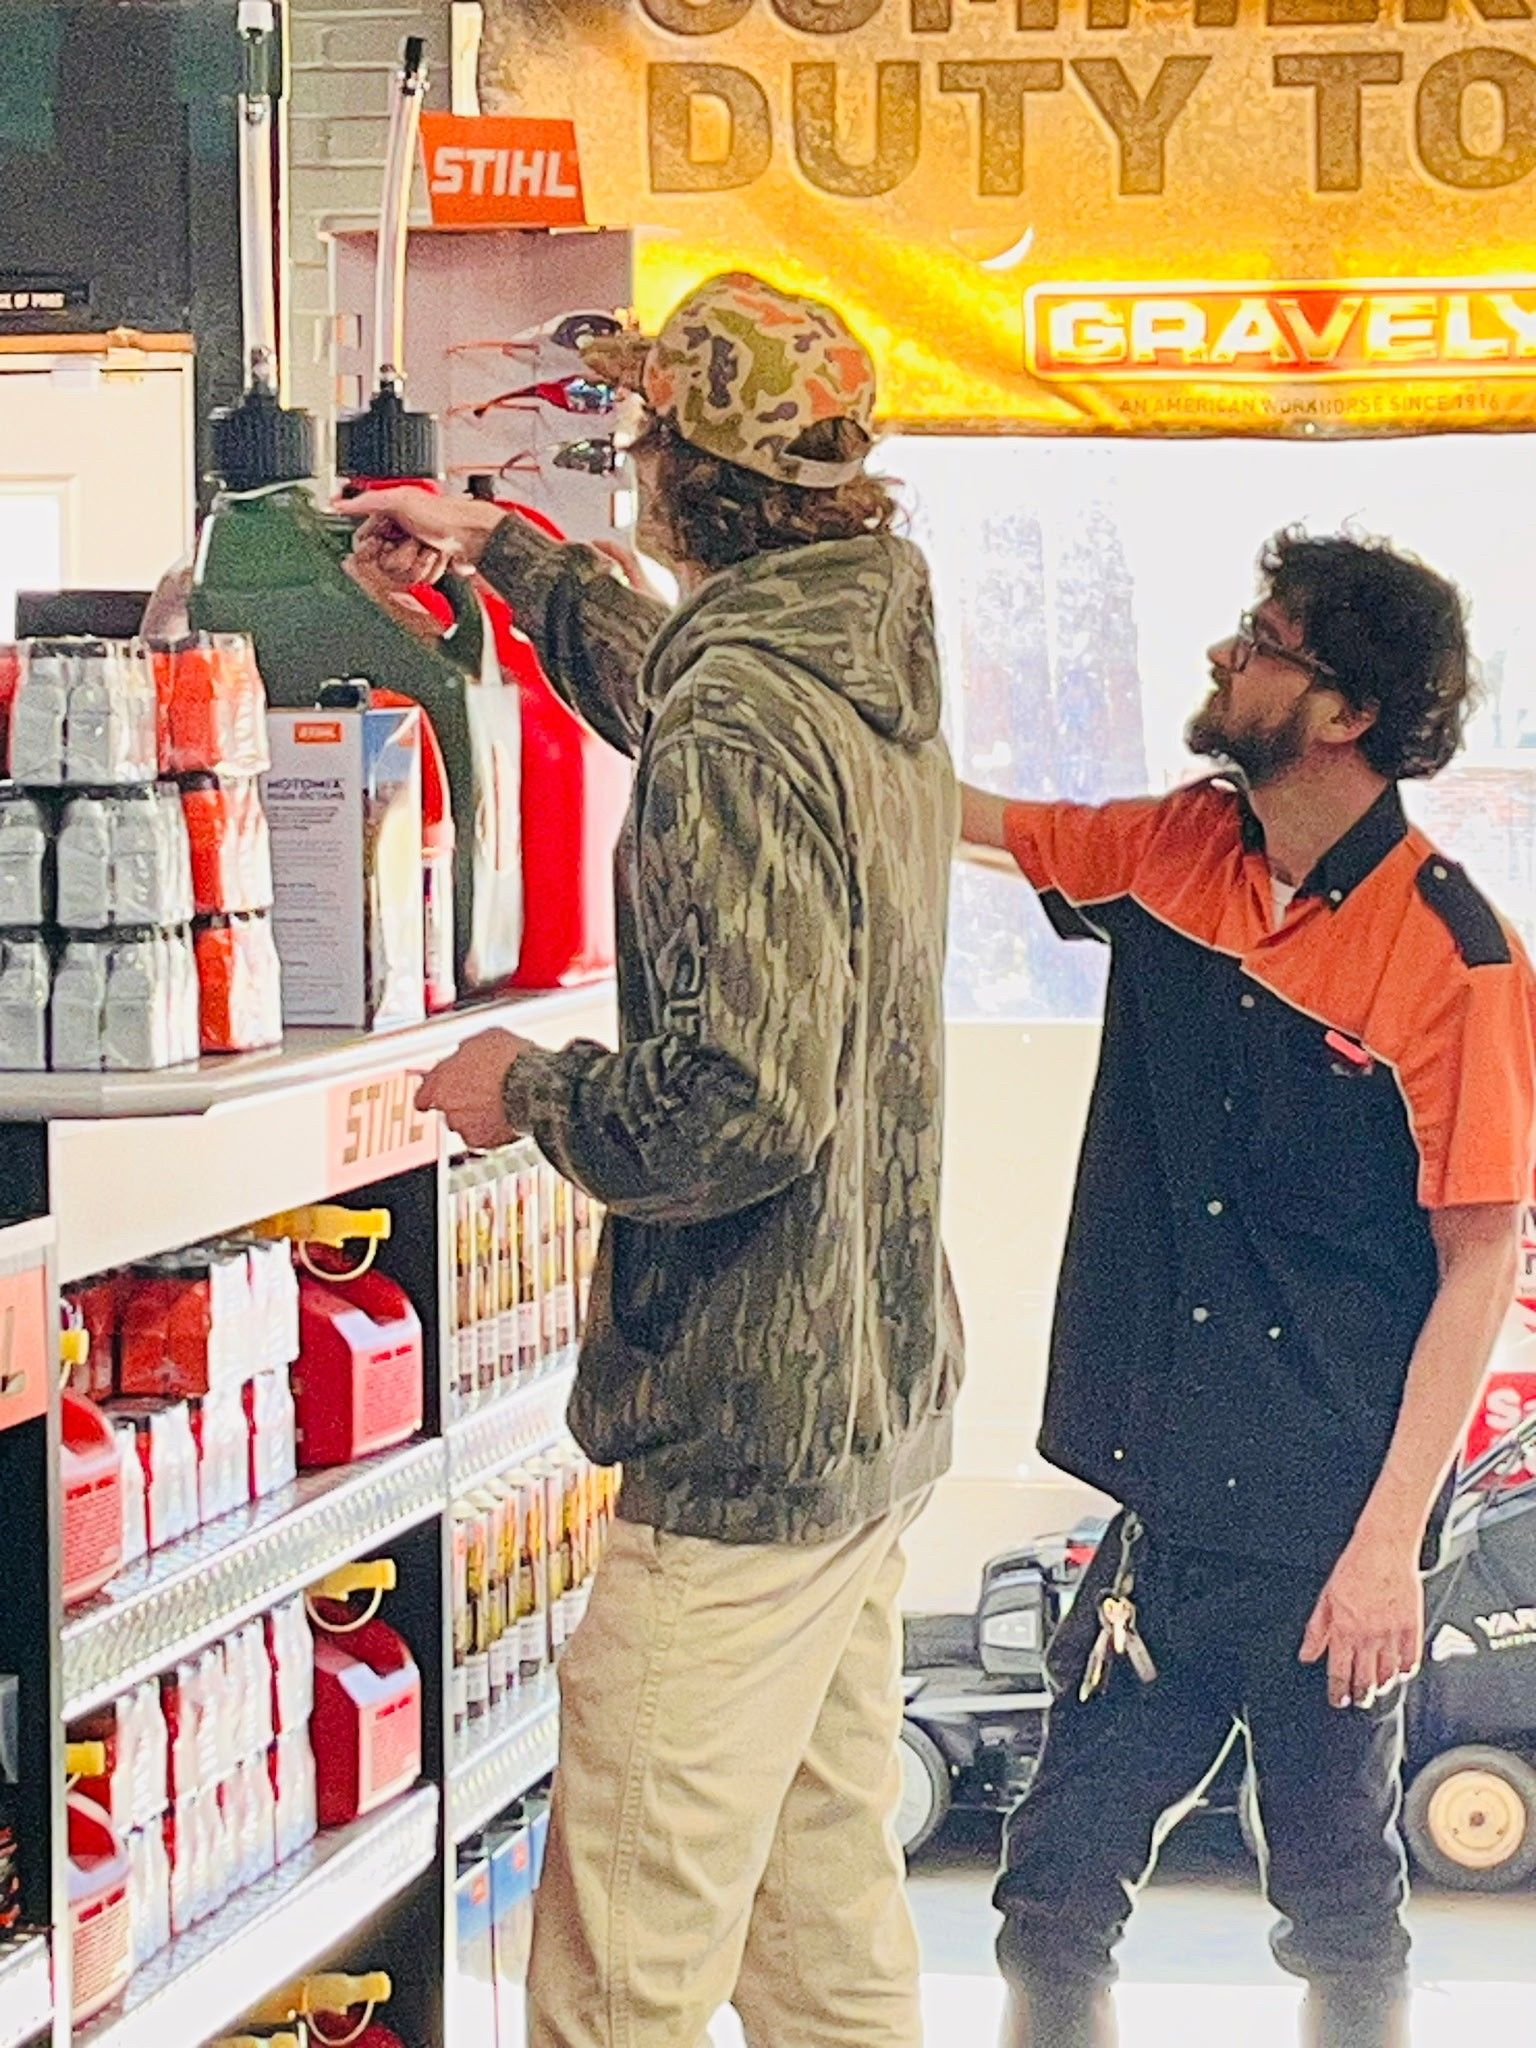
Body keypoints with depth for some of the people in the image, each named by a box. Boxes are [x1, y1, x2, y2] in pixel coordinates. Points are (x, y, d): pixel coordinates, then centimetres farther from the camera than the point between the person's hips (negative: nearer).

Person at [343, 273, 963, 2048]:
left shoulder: (740, 727, -21)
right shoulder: (872, 666, 9)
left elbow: (742, 1103, -29)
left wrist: (527, 1088, -12)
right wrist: (502, 552, 42)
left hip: (747, 1435, -10)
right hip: (878, 1397, 10)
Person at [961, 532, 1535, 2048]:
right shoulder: (1172, 855, 2)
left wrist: (1391, 1541, -15)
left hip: (1325, 1532, -5)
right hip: (1163, 1506, 5)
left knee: (1341, 1915, 12)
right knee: (1055, 1896, 9)